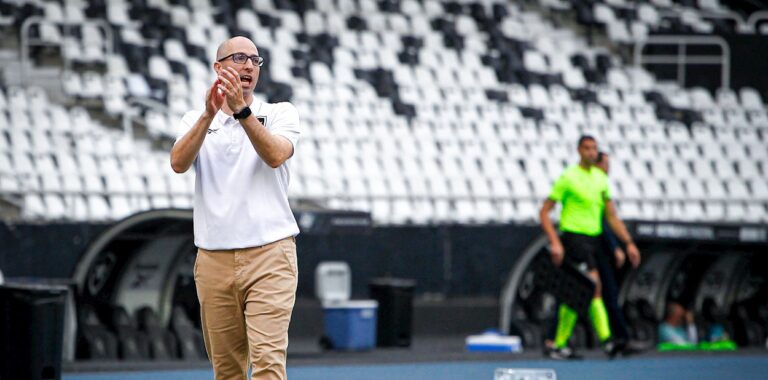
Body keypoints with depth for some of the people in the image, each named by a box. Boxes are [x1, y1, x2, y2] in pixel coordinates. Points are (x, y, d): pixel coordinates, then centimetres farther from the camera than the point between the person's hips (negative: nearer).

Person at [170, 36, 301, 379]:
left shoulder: (280, 113, 6)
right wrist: (209, 114, -23)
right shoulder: (196, 121, 11)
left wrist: (241, 109, -27)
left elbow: (275, 155, -15)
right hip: (214, 260, 3)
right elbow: (179, 163, -10)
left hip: (269, 254, -3)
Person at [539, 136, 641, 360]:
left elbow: (611, 216, 18)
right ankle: (606, 340, -25)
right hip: (574, 236, -7)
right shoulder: (568, 177, -6)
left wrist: (628, 243, 11)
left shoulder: (601, 178, 13)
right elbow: (544, 212, -5)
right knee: (594, 286, -19)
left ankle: (558, 345, 13)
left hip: (594, 239, 7)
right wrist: (555, 242, -15)